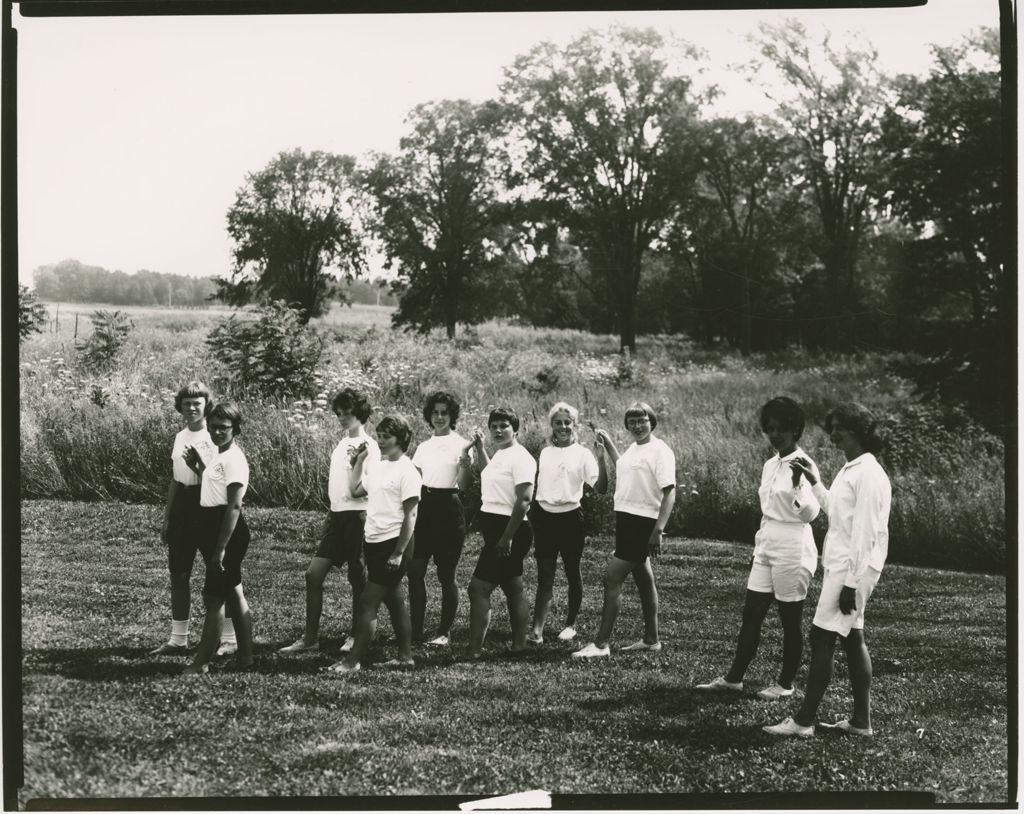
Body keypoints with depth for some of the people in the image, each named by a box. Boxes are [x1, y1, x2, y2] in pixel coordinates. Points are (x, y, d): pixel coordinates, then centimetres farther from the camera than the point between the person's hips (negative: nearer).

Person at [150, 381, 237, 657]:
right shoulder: (179, 438, 12)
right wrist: (166, 519, 18)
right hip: (182, 510, 7)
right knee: (178, 574, 8)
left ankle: (229, 639, 6)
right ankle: (178, 639, 17)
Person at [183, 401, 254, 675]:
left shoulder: (234, 459, -16)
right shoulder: (219, 456, 13)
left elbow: (234, 506, -20)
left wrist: (221, 547, -22)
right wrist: (197, 465, 11)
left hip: (228, 532, -10)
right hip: (212, 528, 10)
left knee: (214, 597, -4)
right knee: (233, 593, 13)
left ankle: (201, 662, 3)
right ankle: (245, 657, 18)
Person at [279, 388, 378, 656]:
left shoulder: (368, 447, -11)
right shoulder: (343, 443, 14)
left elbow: (364, 489, -16)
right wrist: (331, 515, 18)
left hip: (356, 518, -8)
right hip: (336, 515, 8)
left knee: (358, 579, 3)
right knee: (314, 573, 2)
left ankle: (356, 636, 16)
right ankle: (310, 637, 7)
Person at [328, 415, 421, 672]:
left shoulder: (407, 471, -13)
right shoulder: (378, 467, 11)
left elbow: (410, 516, -15)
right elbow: (355, 490, 19)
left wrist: (399, 553, -18)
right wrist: (359, 461, 14)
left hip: (393, 544, -8)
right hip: (374, 542, 8)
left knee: (368, 601, -9)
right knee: (395, 600, 13)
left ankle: (354, 660, -6)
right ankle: (405, 656, 20)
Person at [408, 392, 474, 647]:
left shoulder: (461, 444, -2)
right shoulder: (423, 446, 14)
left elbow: (463, 485, -11)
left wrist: (465, 464, -28)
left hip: (448, 509, -5)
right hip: (423, 507, 5)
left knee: (446, 575, -1)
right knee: (415, 570, 0)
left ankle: (444, 632, 7)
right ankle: (416, 629, 9)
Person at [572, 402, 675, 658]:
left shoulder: (659, 451, -15)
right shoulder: (633, 448, 11)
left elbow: (669, 493, -20)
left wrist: (658, 531, -27)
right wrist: (607, 445, 26)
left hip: (643, 523, -9)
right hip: (626, 519, 9)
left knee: (612, 577, -11)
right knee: (644, 578, 16)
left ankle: (601, 644, -8)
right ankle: (651, 640, 27)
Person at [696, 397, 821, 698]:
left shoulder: (804, 465, -12)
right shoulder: (770, 466, 11)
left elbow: (809, 513, -21)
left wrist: (798, 484, -37)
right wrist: (757, 549, 20)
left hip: (793, 550, -8)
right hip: (767, 548, 8)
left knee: (790, 620, 3)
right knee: (751, 614, 8)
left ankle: (785, 684, 14)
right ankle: (733, 678, 14)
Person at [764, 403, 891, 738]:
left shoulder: (868, 475, -17)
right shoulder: (849, 470, 13)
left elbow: (865, 533, -20)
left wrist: (852, 582, -21)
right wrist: (814, 482, 20)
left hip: (851, 569, -10)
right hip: (840, 566, 10)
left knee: (822, 637, -8)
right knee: (852, 638, 12)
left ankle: (803, 721, -4)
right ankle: (861, 721, 17)